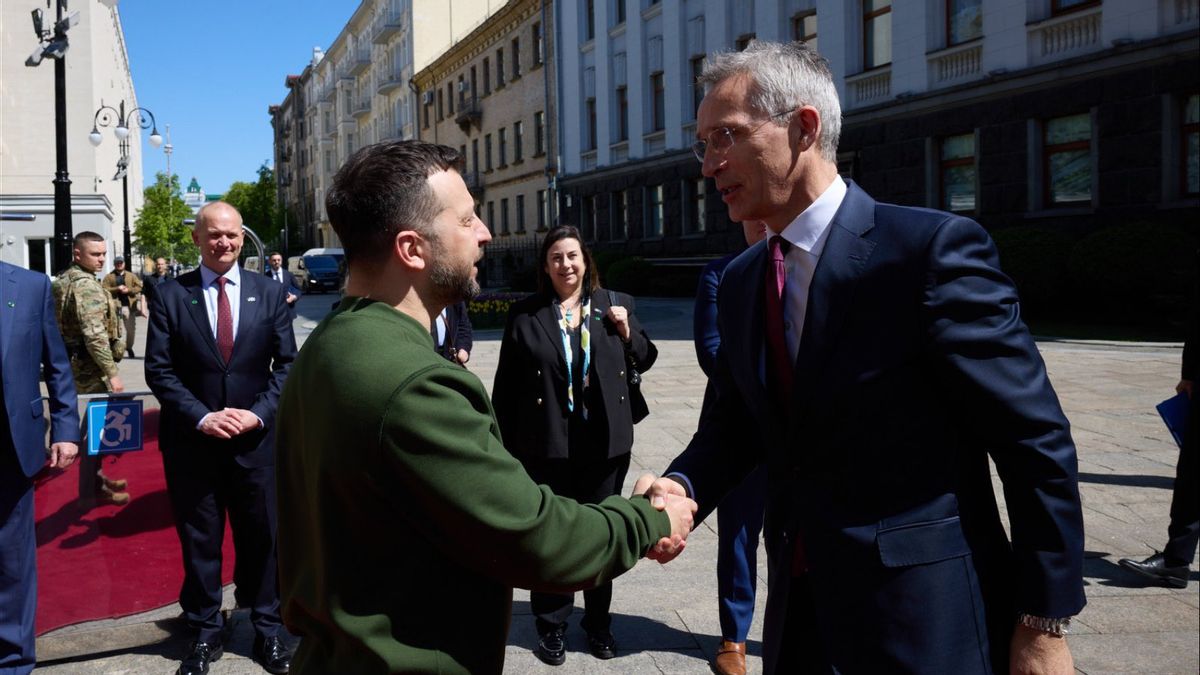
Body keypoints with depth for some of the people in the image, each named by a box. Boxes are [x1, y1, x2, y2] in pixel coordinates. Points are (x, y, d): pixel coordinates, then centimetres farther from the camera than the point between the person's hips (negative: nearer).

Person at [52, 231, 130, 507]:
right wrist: (112, 372, -22)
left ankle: (96, 478, 33)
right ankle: (91, 492, 6)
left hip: (77, 361, 10)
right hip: (90, 365, -10)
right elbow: (95, 335, -25)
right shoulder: (85, 284, -19)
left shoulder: (65, 280, 14)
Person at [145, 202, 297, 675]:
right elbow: (159, 370, -3)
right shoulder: (171, 295, 0)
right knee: (199, 541, 11)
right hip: (192, 440, 0)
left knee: (262, 536, 10)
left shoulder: (270, 294, 3)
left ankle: (267, 628, 25)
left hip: (257, 437, 1)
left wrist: (259, 413, -11)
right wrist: (201, 417, -14)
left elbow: (286, 364, 2)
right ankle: (205, 632, 26)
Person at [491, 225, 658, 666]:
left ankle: (598, 622, 32)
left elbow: (645, 362, 12)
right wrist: (506, 447, -4)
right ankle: (552, 626, 27)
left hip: (605, 443, 2)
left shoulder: (615, 305, 3)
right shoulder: (524, 315, -3)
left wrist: (628, 333, -7)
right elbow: (506, 387, -2)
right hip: (546, 445, -2)